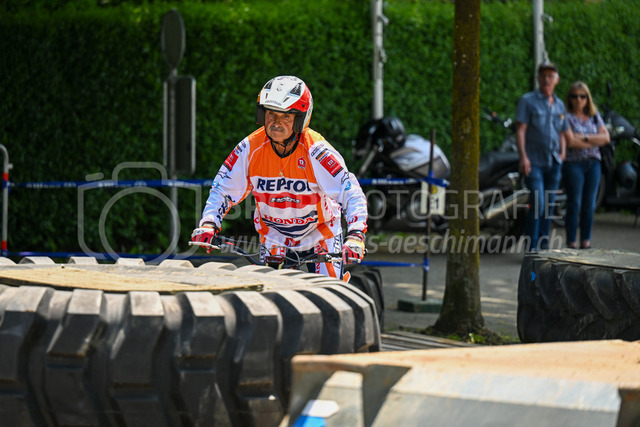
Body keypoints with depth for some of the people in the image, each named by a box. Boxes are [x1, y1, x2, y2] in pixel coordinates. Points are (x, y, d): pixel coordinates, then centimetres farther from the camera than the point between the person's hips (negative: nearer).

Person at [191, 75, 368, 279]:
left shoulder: (315, 151, -26)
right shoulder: (251, 148, -17)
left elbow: (351, 192, -30)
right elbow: (222, 189, -8)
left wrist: (355, 236, -45)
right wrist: (208, 224, -25)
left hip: (321, 237, -2)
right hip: (274, 238, 2)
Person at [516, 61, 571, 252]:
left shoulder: (559, 105, 14)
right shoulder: (528, 101, -2)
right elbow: (520, 129, -9)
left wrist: (562, 154, 8)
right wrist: (523, 157, -19)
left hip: (553, 163, 5)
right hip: (534, 162, -5)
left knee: (549, 206, 6)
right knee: (537, 203, -16)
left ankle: (543, 246, 13)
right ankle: (531, 248, -12)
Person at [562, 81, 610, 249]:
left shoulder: (595, 116, 14)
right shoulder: (566, 117, -2)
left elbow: (606, 137, 2)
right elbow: (570, 141, -15)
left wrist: (585, 138, -11)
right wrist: (595, 142, -5)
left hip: (593, 164, 5)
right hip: (573, 164, -5)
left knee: (589, 205, 5)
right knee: (574, 204, -6)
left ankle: (586, 241, 11)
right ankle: (571, 243, -2)